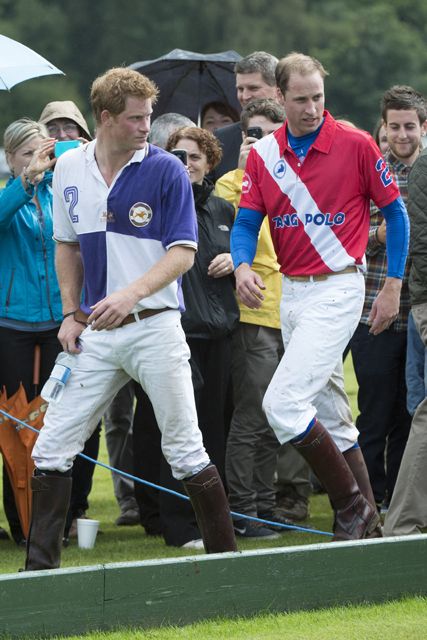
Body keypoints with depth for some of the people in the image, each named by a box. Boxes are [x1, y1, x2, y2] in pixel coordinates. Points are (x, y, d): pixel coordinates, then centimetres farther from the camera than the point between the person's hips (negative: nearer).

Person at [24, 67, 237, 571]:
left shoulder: (166, 170, -6)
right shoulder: (69, 169, 6)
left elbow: (183, 252, -9)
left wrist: (132, 293, -22)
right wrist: (70, 313, 9)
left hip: (154, 326, -4)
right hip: (96, 334, 4)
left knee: (185, 451, -1)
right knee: (52, 447, 0)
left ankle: (225, 558, 10)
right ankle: (39, 566, 7)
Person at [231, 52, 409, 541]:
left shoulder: (355, 145, -8)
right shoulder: (263, 155, 4)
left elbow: (395, 212, 0)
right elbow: (246, 222, 4)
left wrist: (393, 286, -2)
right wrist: (242, 266, -17)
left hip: (337, 289, -6)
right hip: (290, 293, 6)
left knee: (282, 404, -17)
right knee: (325, 411, 11)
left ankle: (352, 506, -5)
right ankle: (368, 523, 21)